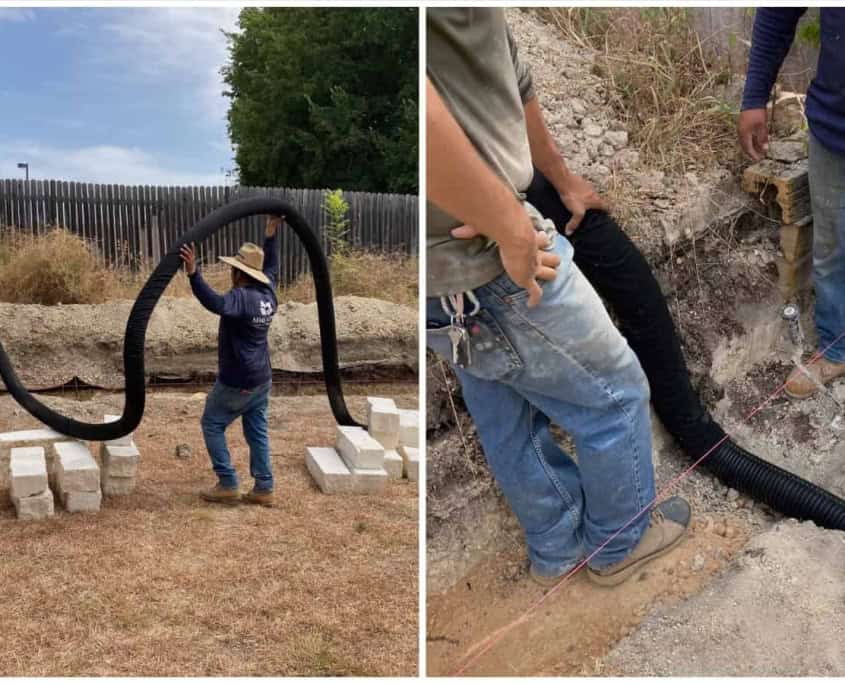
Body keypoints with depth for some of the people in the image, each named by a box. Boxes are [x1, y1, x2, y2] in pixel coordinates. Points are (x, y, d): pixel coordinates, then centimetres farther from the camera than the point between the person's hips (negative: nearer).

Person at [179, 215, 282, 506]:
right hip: (261, 380, 8)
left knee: (212, 425, 8)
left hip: (236, 383, -8)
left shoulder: (240, 297, -23)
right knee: (257, 432, 12)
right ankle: (264, 488, 14)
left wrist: (193, 274, -51)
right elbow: (272, 268, 22)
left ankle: (227, 485, 8)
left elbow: (215, 303, -44)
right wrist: (270, 236, 27)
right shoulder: (267, 293, 2)